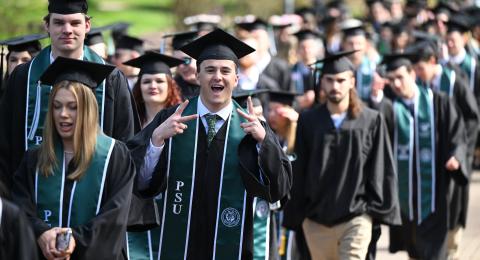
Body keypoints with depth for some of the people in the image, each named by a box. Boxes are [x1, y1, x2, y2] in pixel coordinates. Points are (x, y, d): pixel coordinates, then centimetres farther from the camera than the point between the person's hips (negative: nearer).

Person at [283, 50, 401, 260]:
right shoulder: (308, 121, 5)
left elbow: (382, 169, 1)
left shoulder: (371, 121, 0)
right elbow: (298, 171, 7)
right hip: (317, 219, 3)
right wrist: (296, 216, 4)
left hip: (355, 218, -3)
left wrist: (379, 209, -2)